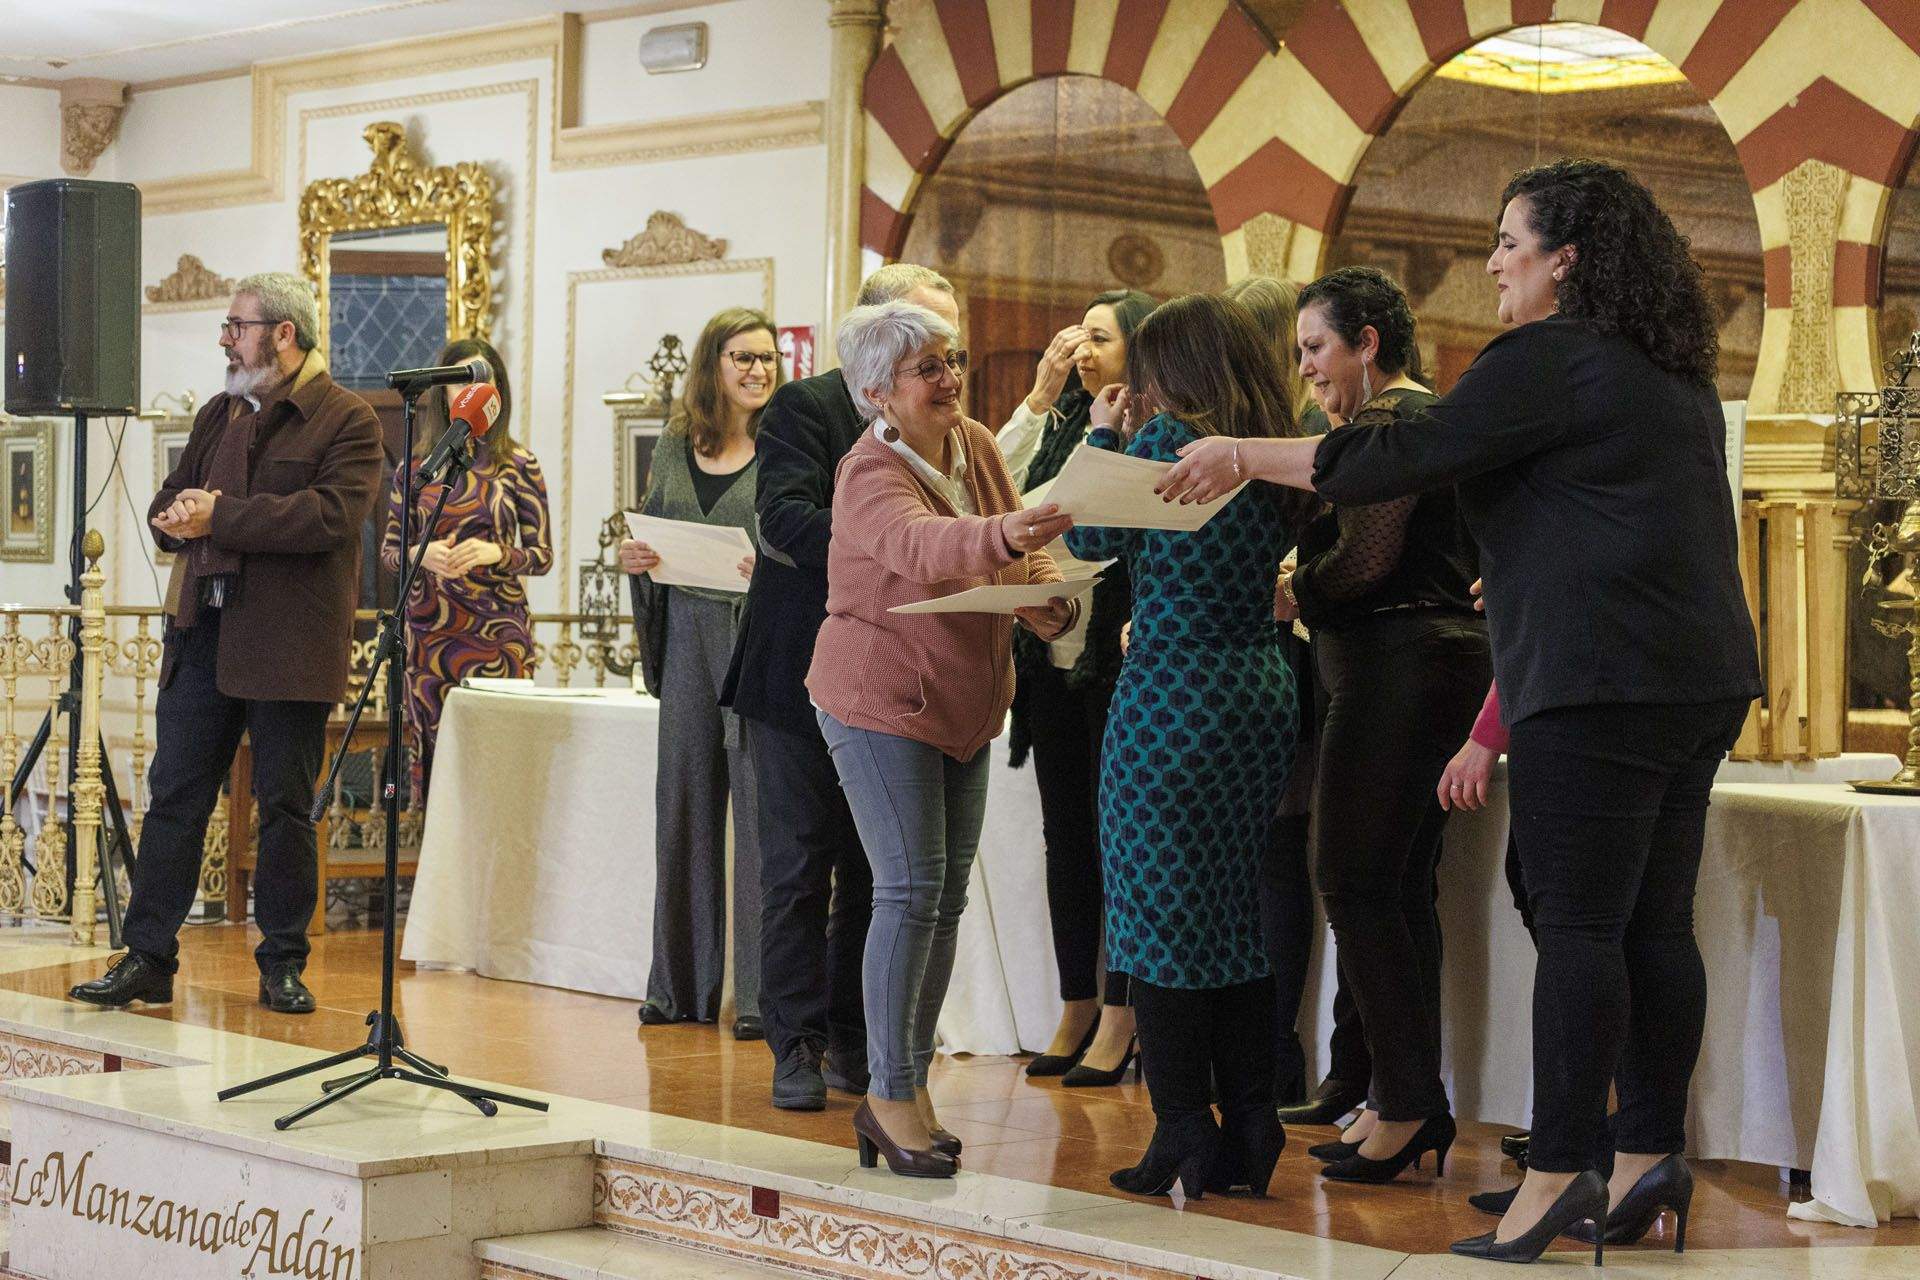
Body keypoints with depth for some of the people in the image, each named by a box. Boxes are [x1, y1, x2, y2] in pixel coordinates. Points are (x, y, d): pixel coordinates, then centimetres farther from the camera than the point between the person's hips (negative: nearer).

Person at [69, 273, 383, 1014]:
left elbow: (332, 514, -18)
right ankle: (147, 958, 6)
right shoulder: (218, 415, 18)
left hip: (287, 644, -6)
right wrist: (178, 518, -7)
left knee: (286, 808, 3)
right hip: (203, 632, 6)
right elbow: (168, 503, 18)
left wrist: (220, 516, -18)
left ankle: (283, 965, 12)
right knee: (174, 796, 3)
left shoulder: (346, 420, -4)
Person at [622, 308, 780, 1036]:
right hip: (689, 639, 5)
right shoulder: (676, 446, 13)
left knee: (759, 806, -6)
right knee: (684, 804, 7)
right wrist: (635, 559, -1)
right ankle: (682, 984, 16)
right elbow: (652, 533, 20)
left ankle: (760, 993, -2)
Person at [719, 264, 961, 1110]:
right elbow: (786, 516, -21)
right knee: (800, 868, 0)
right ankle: (797, 1049, 7)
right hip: (803, 679, -5)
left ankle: (854, 1041, 17)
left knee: (876, 874, 8)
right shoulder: (806, 407, -6)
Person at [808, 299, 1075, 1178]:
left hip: (965, 704, 8)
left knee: (947, 894, 8)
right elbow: (919, 545, -41)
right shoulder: (870, 477, -20)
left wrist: (1046, 597, -16)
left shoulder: (977, 446, 4)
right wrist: (1001, 536, -61)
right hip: (879, 700, -8)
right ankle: (889, 1096, -5)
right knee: (910, 889, -12)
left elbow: (1022, 554, 7)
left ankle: (902, 1089, 16)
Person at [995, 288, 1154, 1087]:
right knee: (1065, 834, 11)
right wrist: (1041, 395, 2)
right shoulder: (1064, 424, 13)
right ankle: (1077, 1006, 19)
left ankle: (1120, 1019, 7)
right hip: (1053, 660, 6)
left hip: (1118, 662, -6)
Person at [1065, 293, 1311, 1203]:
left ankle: (1183, 1138, -1)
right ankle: (1249, 1135, 16)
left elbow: (1090, 539, -5)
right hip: (1262, 694, 7)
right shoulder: (1272, 453, 9)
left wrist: (1105, 436, 6)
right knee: (1238, 912, 13)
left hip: (1170, 698, -7)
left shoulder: (1167, 438, -11)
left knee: (1159, 913, 0)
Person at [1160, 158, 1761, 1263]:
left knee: (1577, 925, -8)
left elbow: (1401, 459, -12)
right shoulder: (1674, 376, 19)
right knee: (1655, 925, 9)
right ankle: (1651, 1154, 12)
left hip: (1600, 678, -9)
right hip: (1702, 675, 9)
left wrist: (1248, 457, -2)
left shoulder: (1549, 360, -10)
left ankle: (1558, 1173, -7)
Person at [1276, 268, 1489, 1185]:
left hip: (1396, 663, -11)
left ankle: (1407, 1102, -8)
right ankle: (1412, 1107, 12)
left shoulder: (1386, 423, -12)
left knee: (1354, 880, -8)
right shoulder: (1436, 418, 20)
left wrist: (1292, 595, -4)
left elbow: (1366, 559, -20)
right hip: (1439, 654, 11)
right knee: (1402, 884, 10)